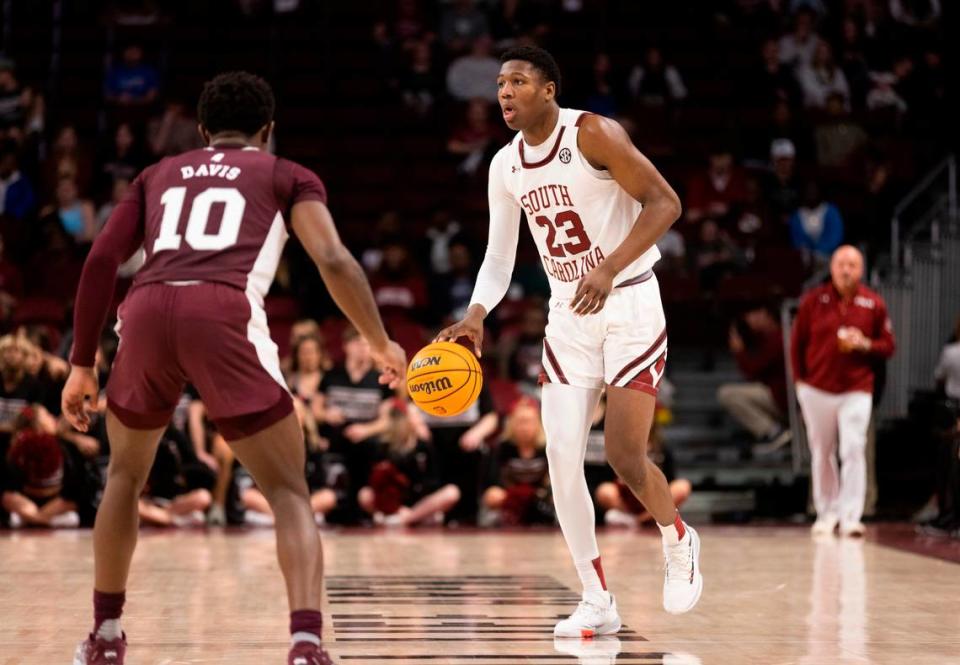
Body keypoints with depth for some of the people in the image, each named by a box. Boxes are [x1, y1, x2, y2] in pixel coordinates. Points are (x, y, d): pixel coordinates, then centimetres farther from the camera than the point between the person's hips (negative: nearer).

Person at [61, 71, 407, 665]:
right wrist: (382, 345, 15)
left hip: (148, 310, 3)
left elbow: (101, 262, 21)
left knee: (126, 473, 29)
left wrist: (82, 365, 25)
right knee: (289, 492, 6)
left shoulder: (159, 175, 32)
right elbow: (333, 261, 6)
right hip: (225, 314, -3)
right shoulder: (288, 176, 23)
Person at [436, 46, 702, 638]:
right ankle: (598, 602, 5)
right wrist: (476, 316, -9)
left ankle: (679, 540, 21)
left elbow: (665, 201, -18)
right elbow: (500, 259, 10)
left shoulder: (593, 135, -14)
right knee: (561, 454, -5)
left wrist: (610, 269, -30)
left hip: (631, 306, -6)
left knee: (625, 457, -11)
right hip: (569, 316, 6)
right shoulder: (505, 166, 5)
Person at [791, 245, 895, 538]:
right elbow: (797, 342, 7)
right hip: (817, 390, 1)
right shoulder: (813, 300, 0)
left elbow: (888, 346, 4)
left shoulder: (874, 304, 0)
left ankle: (851, 517, -13)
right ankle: (826, 513, 21)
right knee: (822, 453, 9)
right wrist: (800, 380, 3)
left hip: (857, 391, -1)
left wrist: (864, 345, -15)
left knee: (854, 450, -13)